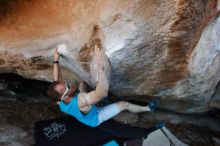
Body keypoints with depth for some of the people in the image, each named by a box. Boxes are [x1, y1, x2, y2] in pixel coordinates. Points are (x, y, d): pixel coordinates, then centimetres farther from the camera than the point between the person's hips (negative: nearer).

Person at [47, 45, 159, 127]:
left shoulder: (60, 101, -28)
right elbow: (103, 93, -61)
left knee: (82, 83, 12)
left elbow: (57, 79, -11)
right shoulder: (81, 101, -51)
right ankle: (148, 109, 23)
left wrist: (55, 61, -12)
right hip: (94, 119, -6)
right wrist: (100, 67, -70)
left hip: (81, 116, 6)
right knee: (124, 104, -2)